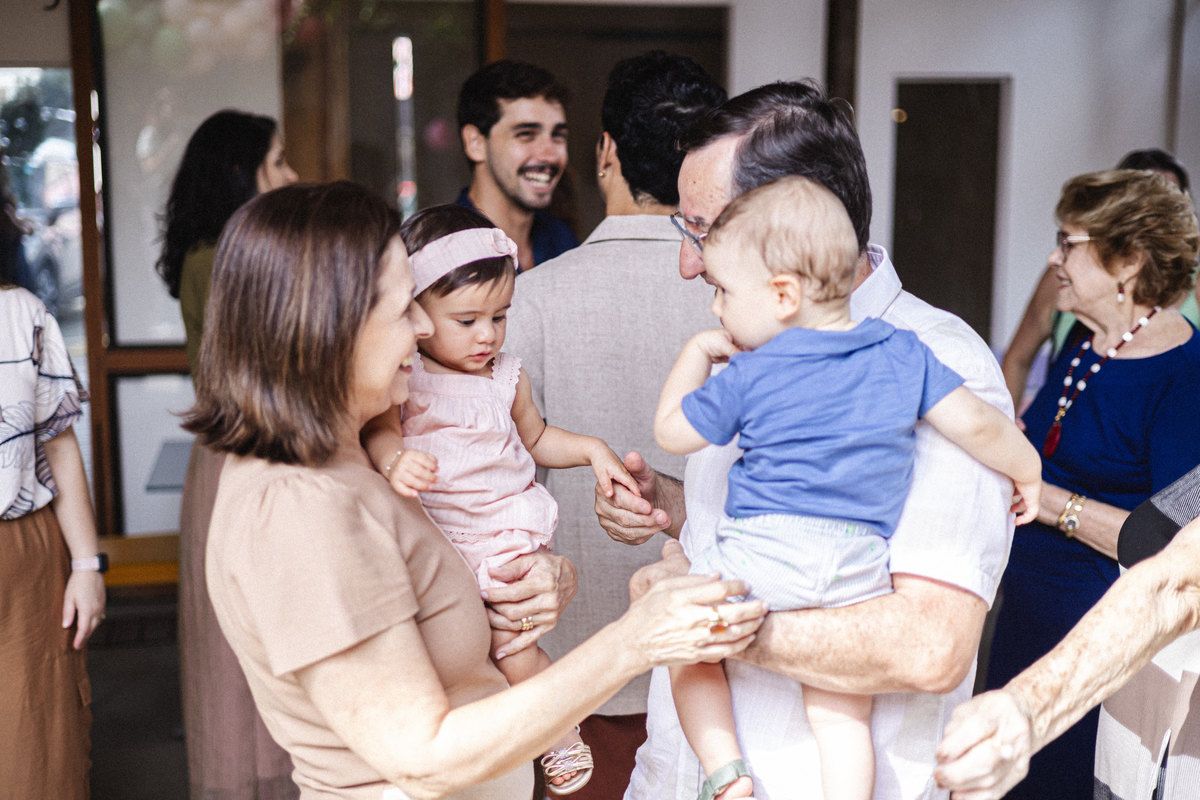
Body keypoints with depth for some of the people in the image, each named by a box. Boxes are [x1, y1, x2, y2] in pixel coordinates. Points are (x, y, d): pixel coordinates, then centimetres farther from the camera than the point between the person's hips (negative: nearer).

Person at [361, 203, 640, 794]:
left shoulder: (508, 377, 7)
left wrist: (592, 449, 7)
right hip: (432, 534, 0)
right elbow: (380, 430, -17)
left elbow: (535, 439, 21)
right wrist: (394, 462, -39)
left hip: (507, 531, 0)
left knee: (510, 645, -10)